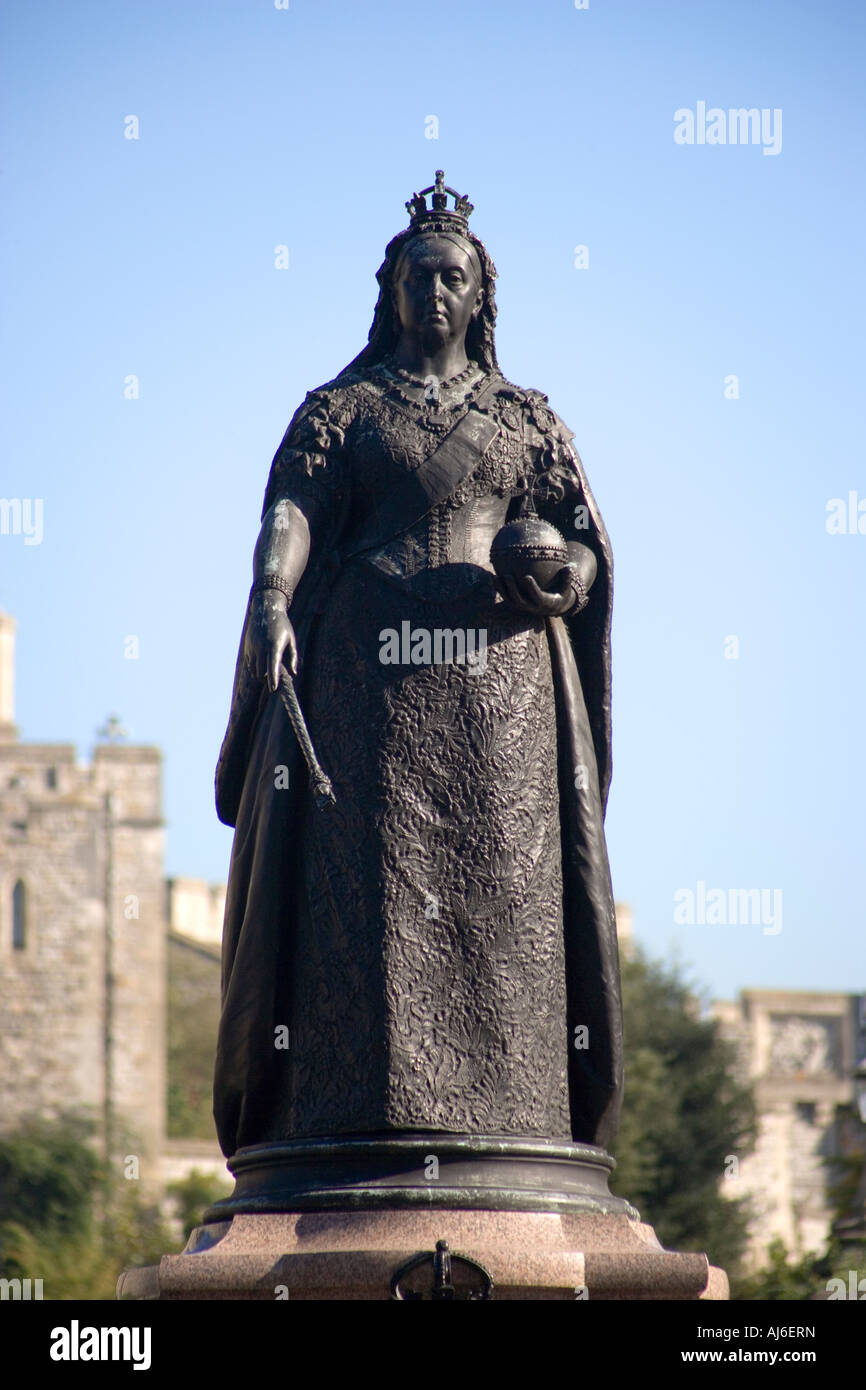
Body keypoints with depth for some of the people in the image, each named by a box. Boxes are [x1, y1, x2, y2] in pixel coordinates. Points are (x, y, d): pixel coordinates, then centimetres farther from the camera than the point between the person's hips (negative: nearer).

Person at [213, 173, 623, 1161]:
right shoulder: (340, 408, 11)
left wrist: (558, 588, -14)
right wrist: (272, 602, -25)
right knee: (370, 879, -11)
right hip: (371, 667, -2)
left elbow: (586, 543, 10)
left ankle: (503, 1106, -9)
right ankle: (370, 1101, -16)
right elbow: (291, 511, -5)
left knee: (501, 884, -7)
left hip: (499, 679, 2)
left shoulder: (526, 420, 17)